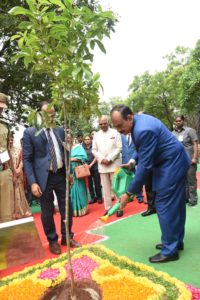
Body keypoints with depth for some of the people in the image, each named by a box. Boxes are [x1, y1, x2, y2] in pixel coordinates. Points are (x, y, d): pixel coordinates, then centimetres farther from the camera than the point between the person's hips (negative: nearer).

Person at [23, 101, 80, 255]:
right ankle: (52, 240, 33)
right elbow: (27, 159, -8)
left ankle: (67, 237, 35)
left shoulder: (60, 130, 5)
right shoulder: (30, 132, -7)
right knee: (47, 212, 10)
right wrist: (33, 182, -15)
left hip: (61, 175, 4)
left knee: (67, 208, 13)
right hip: (44, 177, -3)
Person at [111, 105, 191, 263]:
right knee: (175, 204, 16)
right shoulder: (139, 119, 1)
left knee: (165, 206, -4)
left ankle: (170, 250, 10)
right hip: (174, 162, 10)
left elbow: (145, 166, -28)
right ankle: (176, 241, 31)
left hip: (171, 164, -10)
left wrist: (129, 193, -21)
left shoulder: (144, 130, -30)